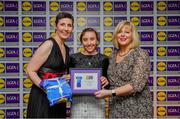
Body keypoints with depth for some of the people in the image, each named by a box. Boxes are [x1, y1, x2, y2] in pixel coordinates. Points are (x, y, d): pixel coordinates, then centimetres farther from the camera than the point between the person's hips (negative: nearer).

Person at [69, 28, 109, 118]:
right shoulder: (74, 58, 2)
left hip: (97, 101, 0)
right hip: (77, 101, 1)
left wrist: (106, 82, -14)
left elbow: (107, 85, 6)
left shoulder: (104, 59, 2)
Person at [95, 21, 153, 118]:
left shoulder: (140, 54, -10)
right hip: (116, 108, 5)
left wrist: (110, 92, -21)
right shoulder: (113, 56, 8)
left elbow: (136, 85, -19)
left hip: (136, 109, -5)